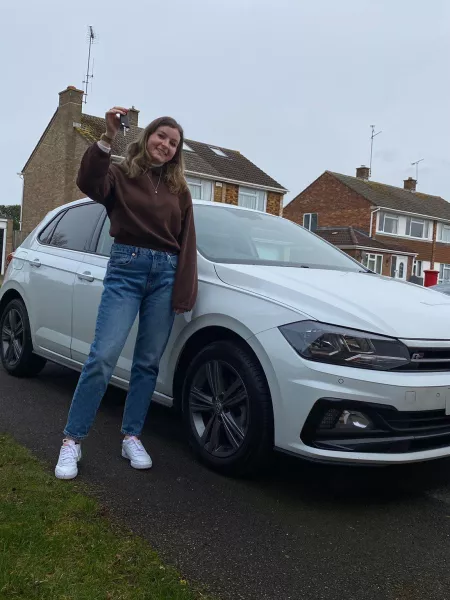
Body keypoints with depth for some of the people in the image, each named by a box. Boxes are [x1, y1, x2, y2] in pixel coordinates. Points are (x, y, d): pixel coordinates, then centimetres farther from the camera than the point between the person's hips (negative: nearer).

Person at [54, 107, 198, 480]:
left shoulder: (179, 189, 14)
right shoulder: (121, 175, 5)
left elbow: (186, 243, 10)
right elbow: (89, 184, -17)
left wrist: (184, 293, 2)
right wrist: (108, 138, -27)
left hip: (165, 273, 4)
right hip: (125, 268, -3)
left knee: (148, 362, 5)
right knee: (103, 356, -12)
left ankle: (132, 438, 18)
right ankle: (72, 441, 0)